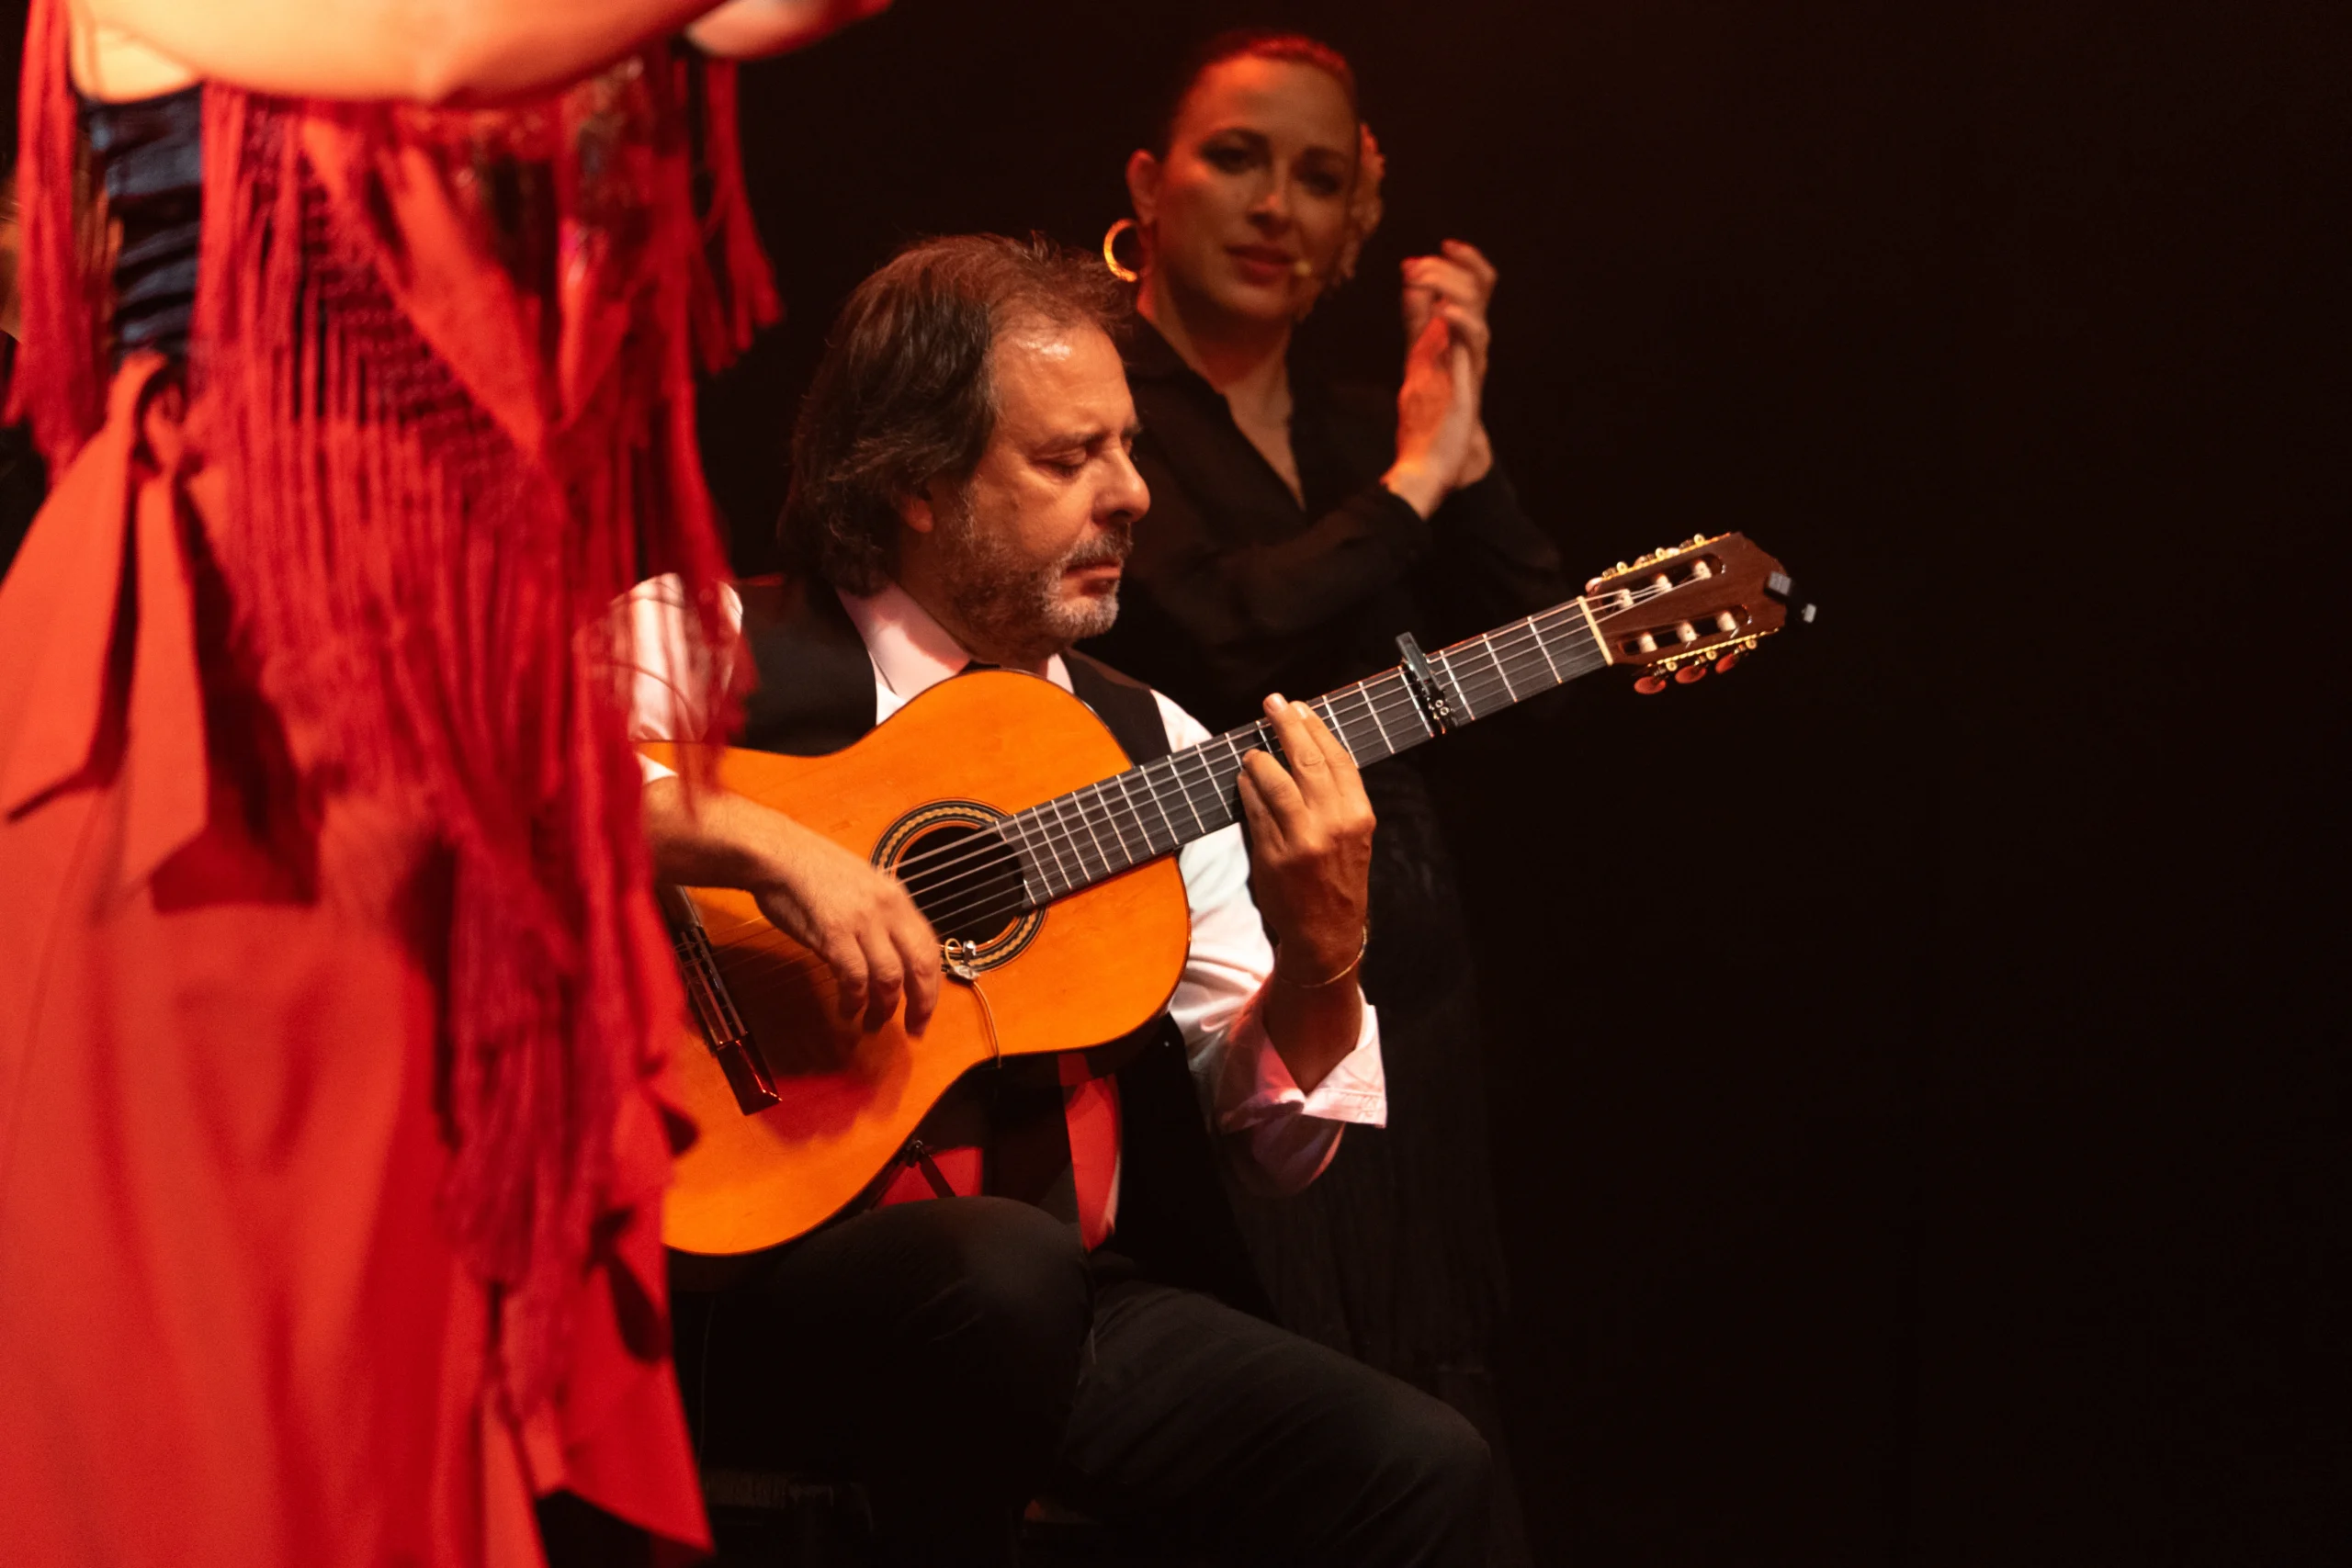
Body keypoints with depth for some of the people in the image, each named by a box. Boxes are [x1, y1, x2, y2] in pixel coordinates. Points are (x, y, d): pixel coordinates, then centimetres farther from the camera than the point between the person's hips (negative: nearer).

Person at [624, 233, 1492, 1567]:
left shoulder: (1152, 746, 15)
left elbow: (1276, 1139, 13)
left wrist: (1319, 948, -7)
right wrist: (752, 840, -27)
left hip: (1085, 1298, 5)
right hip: (770, 1276, -4)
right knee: (1005, 1269, -36)